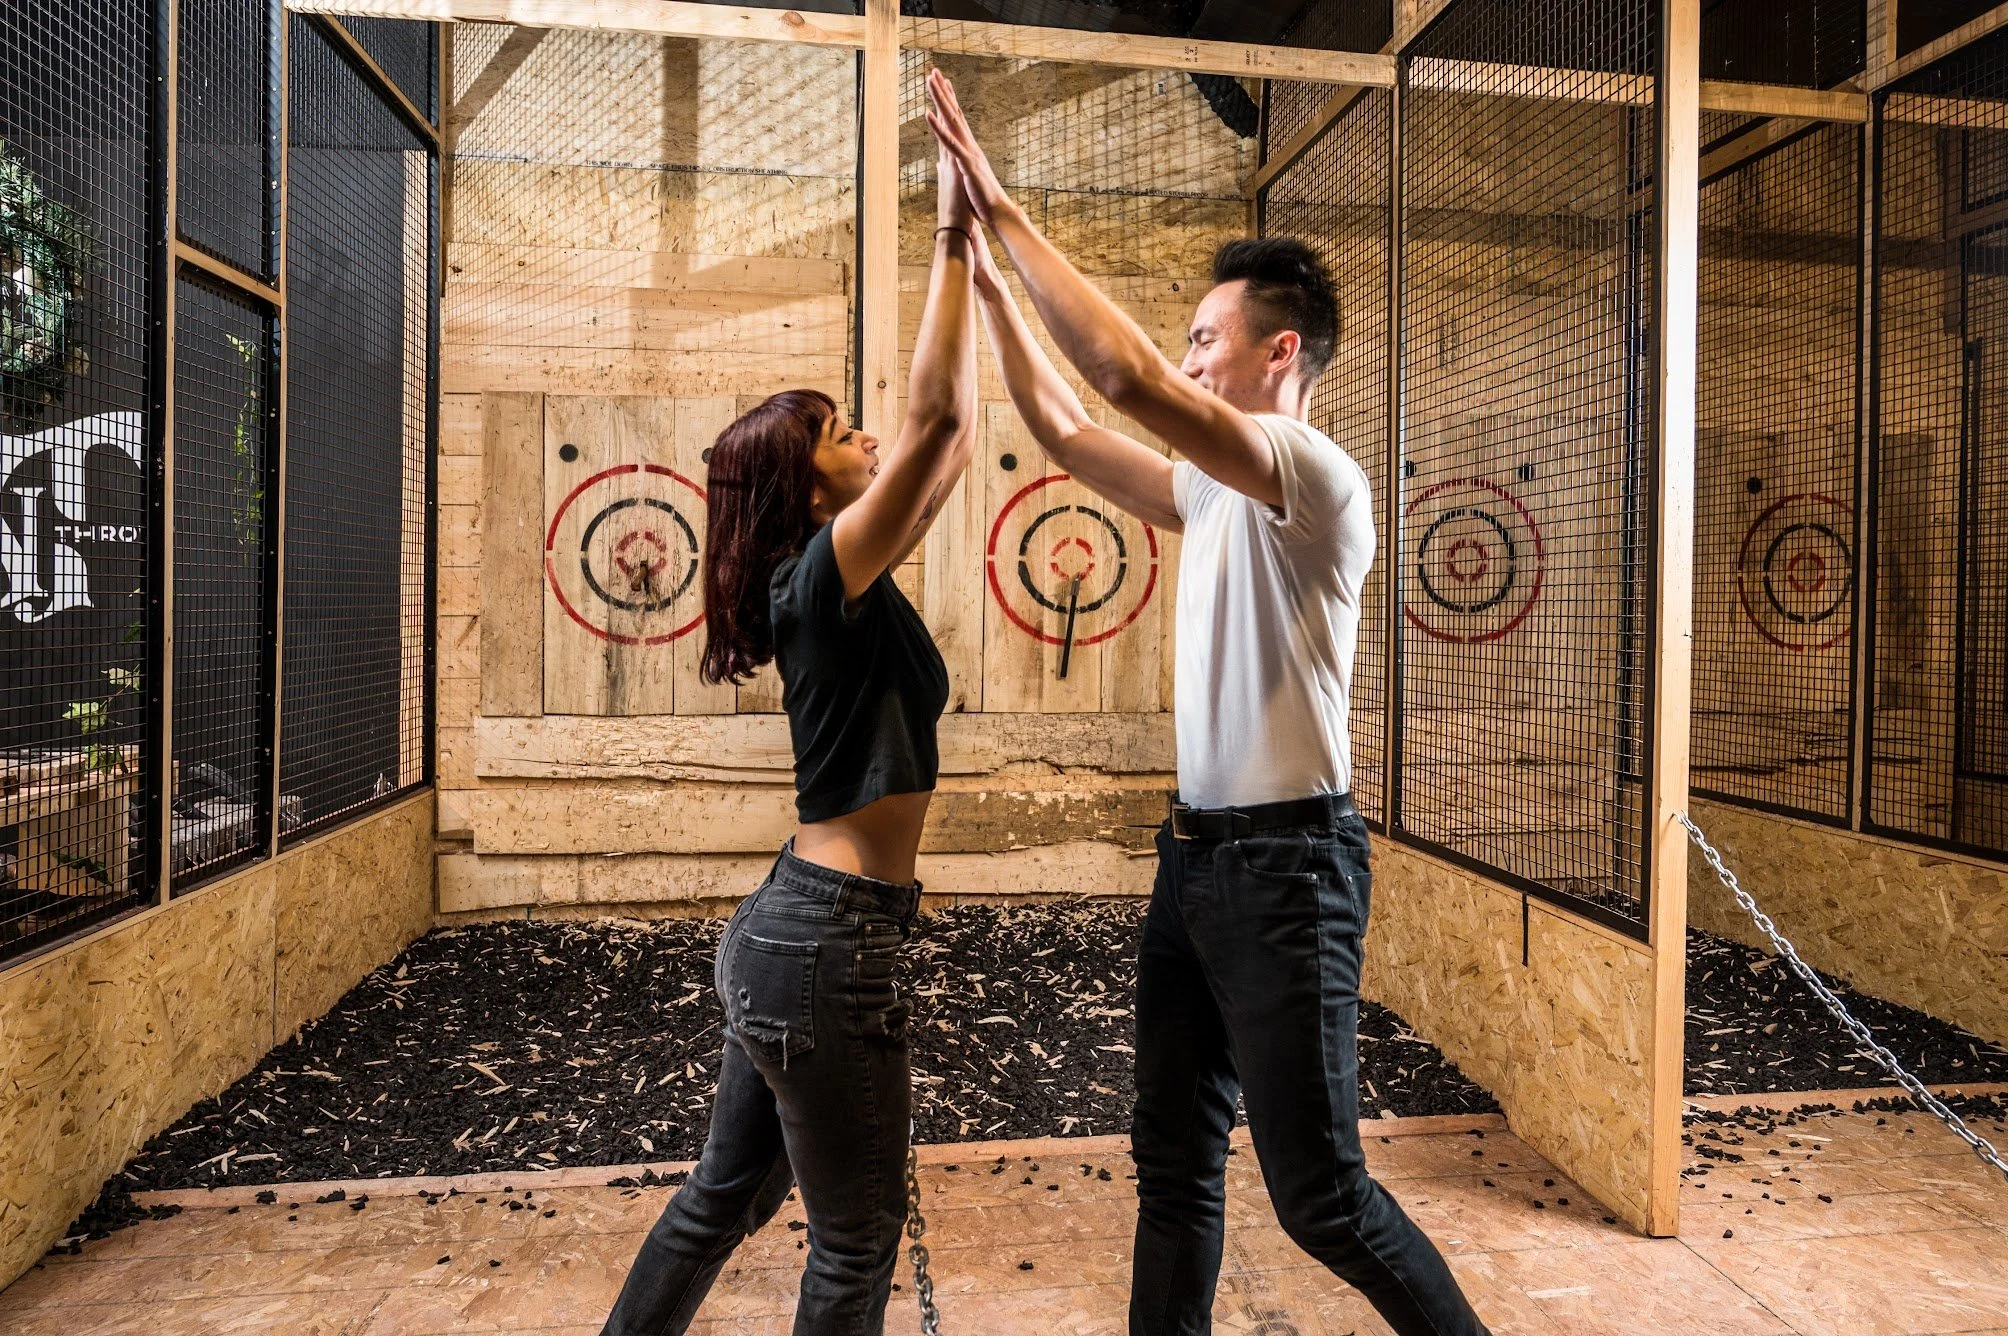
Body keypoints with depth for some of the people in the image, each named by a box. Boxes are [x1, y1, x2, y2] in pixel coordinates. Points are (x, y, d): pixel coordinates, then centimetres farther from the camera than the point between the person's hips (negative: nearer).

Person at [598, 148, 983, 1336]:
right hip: (828, 948, -9)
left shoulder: (833, 587, 9)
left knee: (729, 1194, 24)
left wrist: (977, 272, 12)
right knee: (859, 1239, 10)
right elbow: (937, 419, -22)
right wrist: (955, 235, -15)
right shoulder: (826, 576, -14)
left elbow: (951, 443, 12)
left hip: (787, 931, 9)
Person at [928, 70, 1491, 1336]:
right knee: (1176, 1162, 17)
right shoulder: (1217, 496, 12)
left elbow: (1127, 374, -25)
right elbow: (1066, 429, 15)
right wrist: (986, 277, 12)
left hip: (1286, 860, -9)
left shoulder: (1318, 477, -14)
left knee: (1321, 1193, 3)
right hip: (1198, 851, 9)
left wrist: (1006, 210, -17)